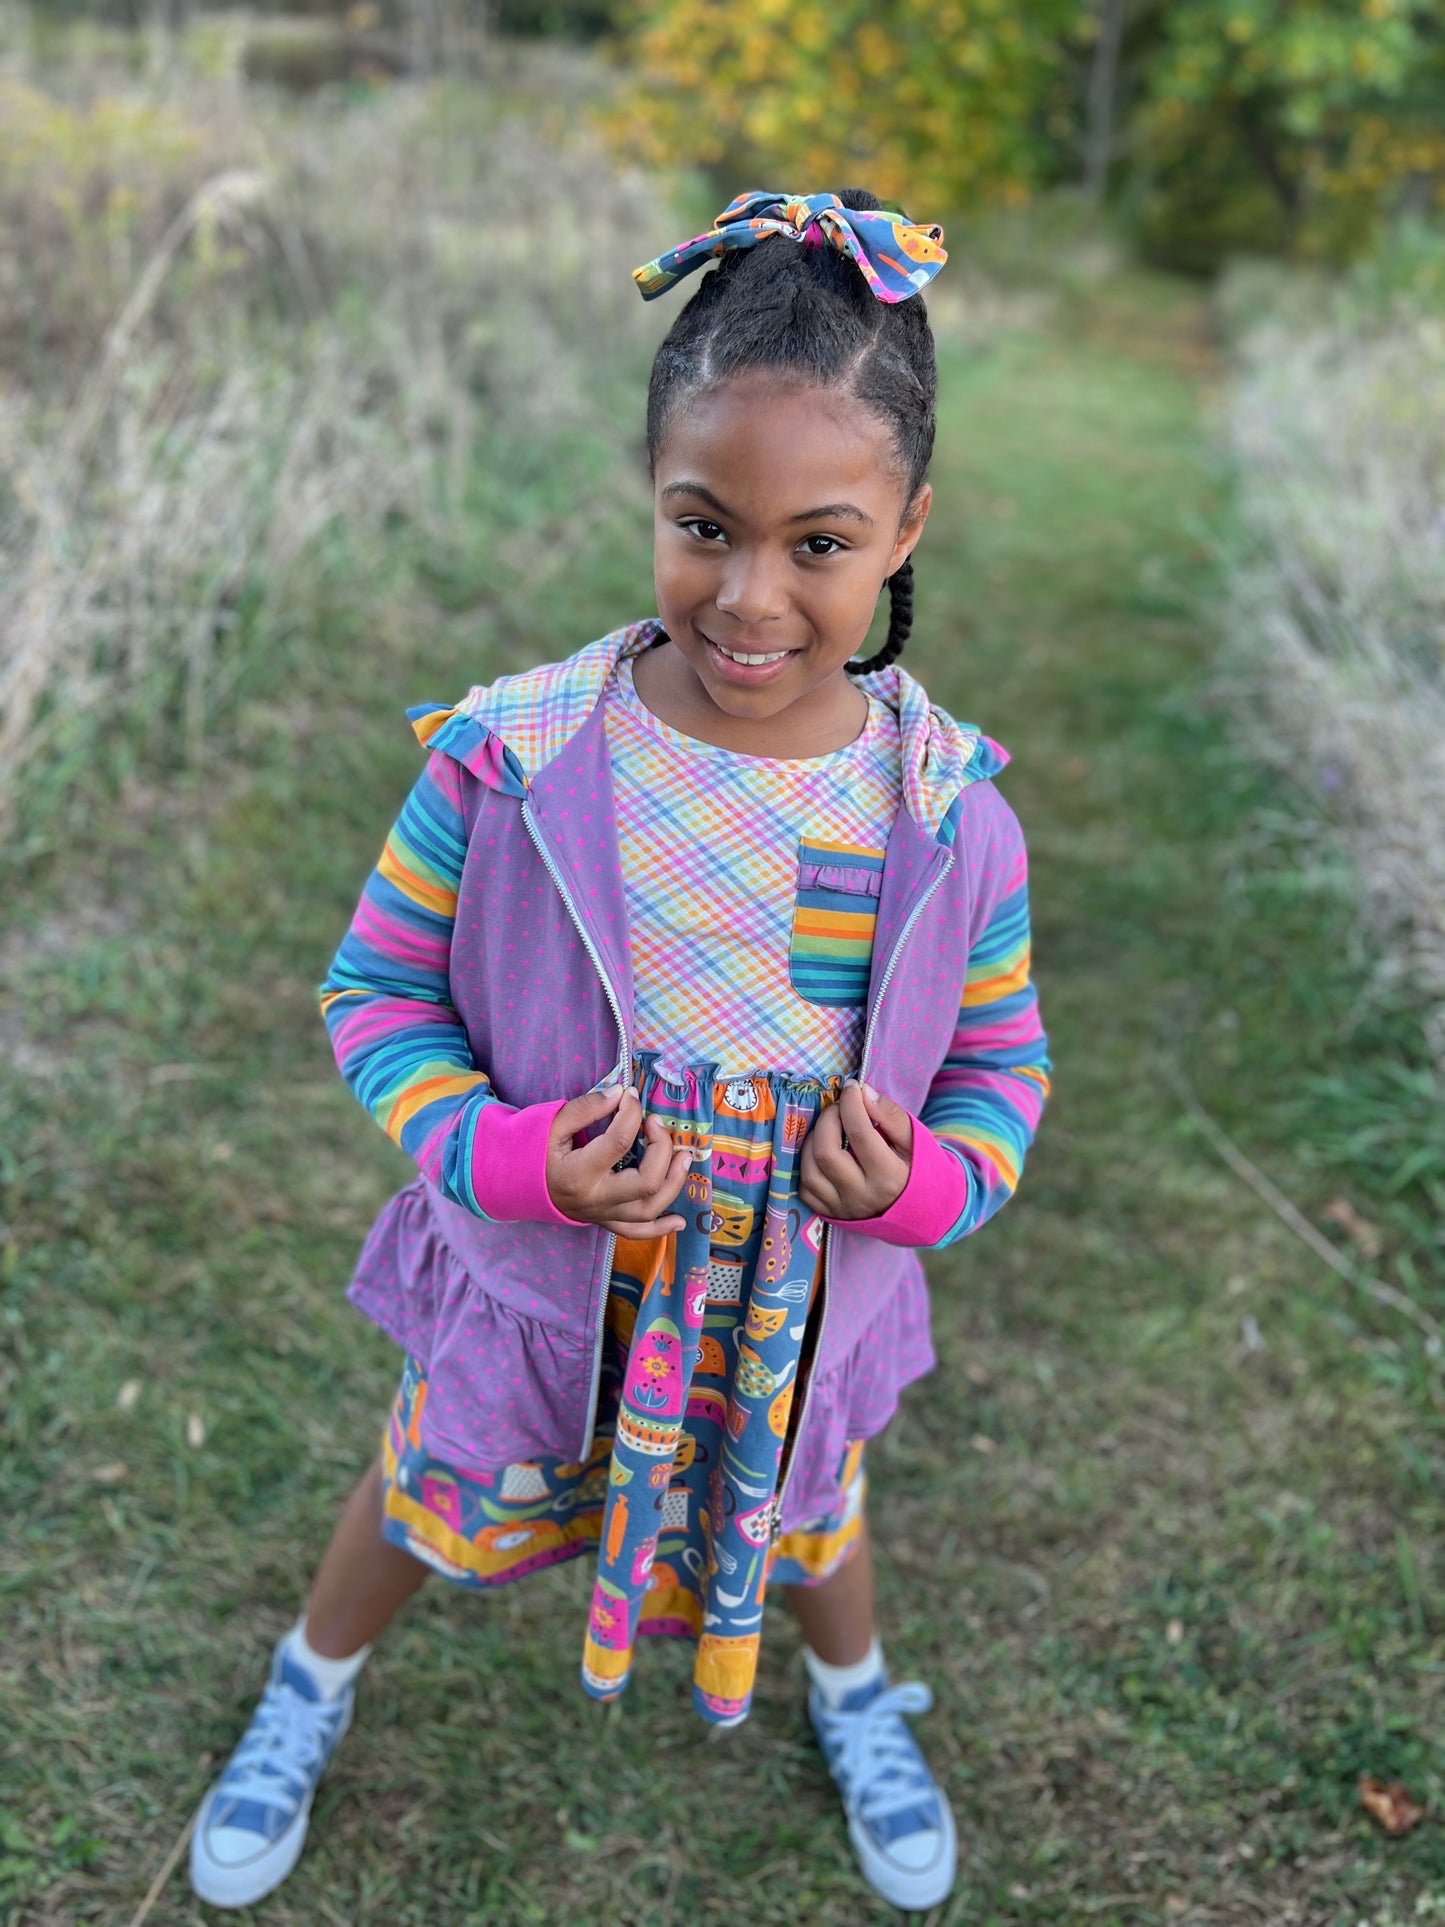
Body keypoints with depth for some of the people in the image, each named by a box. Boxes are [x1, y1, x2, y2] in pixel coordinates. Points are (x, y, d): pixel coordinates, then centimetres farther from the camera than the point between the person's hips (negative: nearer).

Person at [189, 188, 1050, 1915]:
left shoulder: (948, 812, -20)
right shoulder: (513, 758, -24)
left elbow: (1000, 1060, -5)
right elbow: (381, 989, -11)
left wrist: (927, 1179, -25)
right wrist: (507, 1153, -26)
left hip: (804, 1305, 1)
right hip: (537, 1277, 0)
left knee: (805, 1513, 31)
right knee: (430, 1501, 27)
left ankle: (854, 1695, 67)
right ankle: (312, 1688, 61)